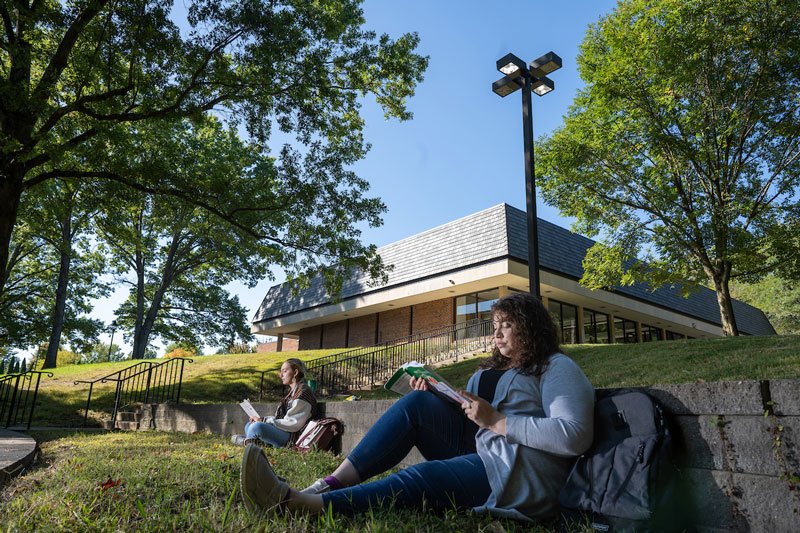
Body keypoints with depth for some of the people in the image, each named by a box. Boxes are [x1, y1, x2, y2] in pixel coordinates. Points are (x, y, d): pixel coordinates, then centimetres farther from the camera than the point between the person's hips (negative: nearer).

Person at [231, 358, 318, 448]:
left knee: (257, 426, -29)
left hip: (292, 439, -11)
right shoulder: (293, 391, 18)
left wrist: (264, 420, -14)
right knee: (249, 426, 19)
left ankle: (246, 441, 2)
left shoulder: (304, 392, -15)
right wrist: (262, 419, 3)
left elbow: (292, 424, -20)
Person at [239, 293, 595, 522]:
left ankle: (298, 503, -38)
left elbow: (574, 436, -17)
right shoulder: (491, 370, 23)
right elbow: (464, 413, 19)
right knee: (418, 403, -10)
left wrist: (496, 420, -17)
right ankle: (328, 486, -21)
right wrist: (435, 398, 1)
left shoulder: (557, 368, -1)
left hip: (519, 478, -7)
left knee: (420, 478, -30)